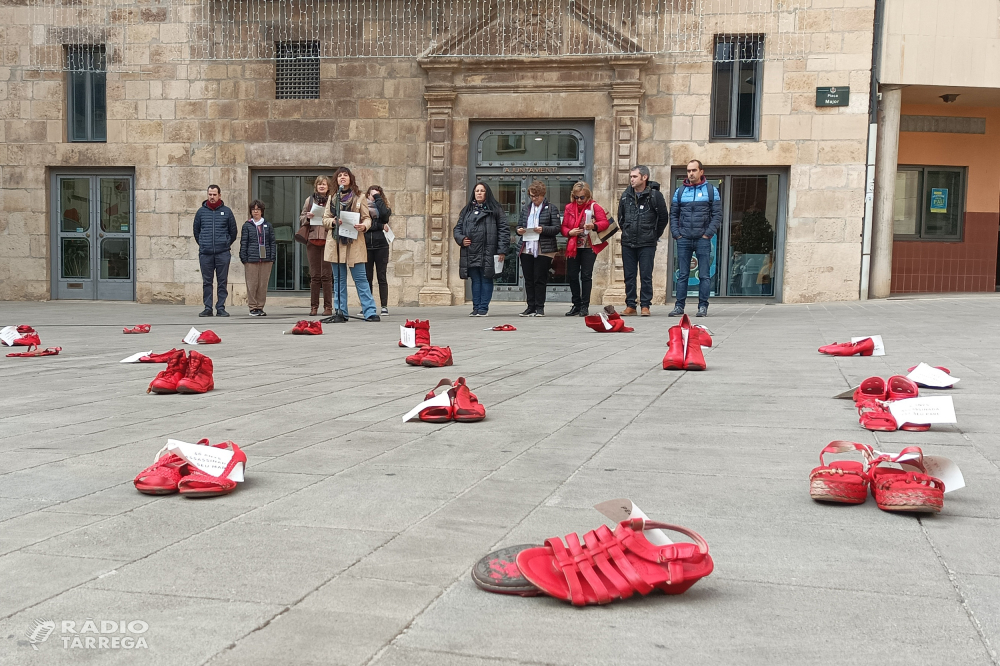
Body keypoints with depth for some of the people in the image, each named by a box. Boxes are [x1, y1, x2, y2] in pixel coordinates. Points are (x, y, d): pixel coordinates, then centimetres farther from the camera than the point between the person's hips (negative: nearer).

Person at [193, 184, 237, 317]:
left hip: (223, 253, -1)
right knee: (206, 282, 3)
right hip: (205, 253, 1)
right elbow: (196, 231, 18)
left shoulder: (226, 211, 5)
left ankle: (221, 307, 6)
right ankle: (208, 308, 8)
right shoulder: (201, 212, 8)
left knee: (222, 282, 1)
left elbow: (233, 232, 12)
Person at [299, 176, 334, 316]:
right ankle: (314, 306, 10)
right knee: (314, 275, 5)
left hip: (328, 240, -3)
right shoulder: (310, 200, 13)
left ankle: (328, 307, 4)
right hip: (312, 239, 3)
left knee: (326, 275, -2)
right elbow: (301, 218, 16)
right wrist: (307, 217, -4)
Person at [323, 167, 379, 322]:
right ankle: (340, 312, 10)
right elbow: (325, 219, 11)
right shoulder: (332, 198, 13)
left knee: (360, 278, -4)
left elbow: (367, 218, 4)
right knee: (339, 279, 5)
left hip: (354, 243, -3)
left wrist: (364, 226, -18)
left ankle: (370, 312, -3)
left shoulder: (359, 197, 6)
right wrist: (334, 221, -11)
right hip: (336, 242, 3)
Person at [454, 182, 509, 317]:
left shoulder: (494, 210, 4)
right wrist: (461, 239, -2)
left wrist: (502, 250, -9)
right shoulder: (467, 210, 17)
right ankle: (476, 307, 11)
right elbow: (458, 228, 20)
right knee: (475, 280, 6)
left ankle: (484, 308, 4)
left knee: (486, 280, -1)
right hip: (470, 253, 4)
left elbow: (504, 230, -1)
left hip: (487, 253, -4)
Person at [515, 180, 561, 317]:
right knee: (528, 280, 6)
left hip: (543, 249, -5)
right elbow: (519, 224, 18)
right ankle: (531, 307, 12)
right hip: (526, 248, 5)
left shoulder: (551, 208, 1)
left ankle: (540, 307, 5)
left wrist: (543, 230, -21)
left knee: (540, 280, -2)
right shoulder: (526, 208, 16)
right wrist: (519, 230, -5)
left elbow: (557, 228, -5)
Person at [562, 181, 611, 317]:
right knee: (571, 275, 4)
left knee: (586, 275, -5)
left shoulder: (594, 207, -2)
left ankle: (585, 306, 2)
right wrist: (569, 232, -14)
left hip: (589, 247, -4)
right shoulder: (569, 207, 7)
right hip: (573, 247, 4)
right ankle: (576, 305, 16)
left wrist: (594, 226, -27)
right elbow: (563, 227, 8)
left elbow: (605, 222, -8)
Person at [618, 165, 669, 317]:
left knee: (646, 276, -1)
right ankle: (630, 305, 12)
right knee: (629, 276, 6)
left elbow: (663, 217, 2)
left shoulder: (654, 195, -5)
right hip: (627, 243, 4)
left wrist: (655, 235, 5)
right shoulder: (625, 195, 8)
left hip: (647, 244, -4)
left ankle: (645, 305, 6)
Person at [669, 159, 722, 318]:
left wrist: (708, 233, -9)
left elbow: (717, 214, 0)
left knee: (704, 275, 0)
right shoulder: (680, 191, 11)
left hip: (703, 239, -2)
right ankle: (679, 306, 7)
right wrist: (676, 233, -1)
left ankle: (703, 306, 4)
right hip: (683, 239, 2)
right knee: (682, 275, 4)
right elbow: (673, 214, 11)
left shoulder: (711, 190, 5)